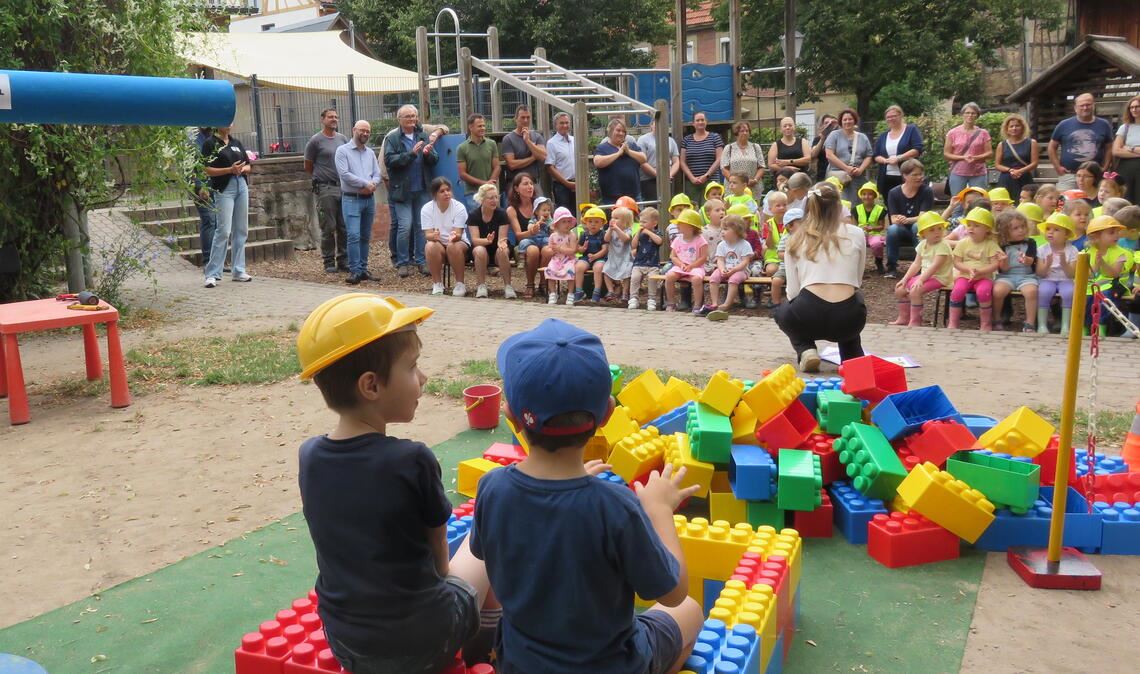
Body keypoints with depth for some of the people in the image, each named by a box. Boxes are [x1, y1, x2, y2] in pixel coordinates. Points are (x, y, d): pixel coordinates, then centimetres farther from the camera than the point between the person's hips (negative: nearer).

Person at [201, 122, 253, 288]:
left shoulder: (236, 143, 14)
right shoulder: (210, 143, -3)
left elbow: (248, 166, 16)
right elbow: (207, 170, -9)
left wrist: (242, 169, -6)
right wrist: (230, 169, -19)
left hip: (241, 186, 6)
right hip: (224, 189, -6)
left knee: (241, 230, 7)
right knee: (224, 231, -11)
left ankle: (238, 271, 15)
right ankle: (212, 274, -6)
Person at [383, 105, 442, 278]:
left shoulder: (423, 136, 9)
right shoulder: (392, 138, 0)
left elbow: (435, 160, 8)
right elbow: (389, 160, -12)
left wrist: (428, 153, -15)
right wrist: (411, 153, -20)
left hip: (422, 189, 3)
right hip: (402, 190, -3)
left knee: (422, 226, 7)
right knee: (405, 226, -7)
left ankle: (421, 261, 14)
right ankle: (402, 263, 3)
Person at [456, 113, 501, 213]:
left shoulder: (491, 144, 5)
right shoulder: (462, 148, -1)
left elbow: (497, 167, 4)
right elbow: (462, 174, -4)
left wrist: (489, 185, -10)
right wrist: (483, 183, -11)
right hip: (472, 193, -2)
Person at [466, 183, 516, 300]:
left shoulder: (502, 214, -7)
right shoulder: (473, 215, -7)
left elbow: (502, 237, -14)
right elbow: (475, 239, -16)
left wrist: (501, 243, -40)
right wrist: (487, 241, -38)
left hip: (497, 248, 0)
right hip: (480, 246, 0)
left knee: (502, 251, -35)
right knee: (480, 251, -35)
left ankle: (508, 286, -25)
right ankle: (481, 286, -22)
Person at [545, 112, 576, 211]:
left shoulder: (575, 141, 12)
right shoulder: (552, 143, -5)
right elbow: (550, 168, -10)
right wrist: (567, 183, -12)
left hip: (576, 185, 5)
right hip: (561, 185, -5)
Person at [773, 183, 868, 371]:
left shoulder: (796, 239, 13)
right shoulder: (856, 234, 13)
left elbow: (792, 293, 9)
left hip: (807, 318, -1)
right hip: (849, 320, 1)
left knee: (782, 311, 36)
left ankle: (806, 350, 7)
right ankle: (853, 359, 20)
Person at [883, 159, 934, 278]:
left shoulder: (927, 191, -7)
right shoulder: (894, 193, -3)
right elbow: (894, 219, -9)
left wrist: (906, 220, -35)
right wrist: (899, 220, -35)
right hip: (902, 231, 1)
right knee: (892, 229, -32)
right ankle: (891, 267, -21)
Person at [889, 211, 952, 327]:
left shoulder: (942, 246, -18)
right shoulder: (922, 245, 7)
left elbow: (935, 266, -26)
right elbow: (916, 264, 10)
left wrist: (920, 279, -32)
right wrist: (905, 278, 2)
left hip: (938, 278, -9)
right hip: (924, 276, 9)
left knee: (915, 291, -28)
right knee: (900, 289, 3)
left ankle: (915, 321, -16)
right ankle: (903, 318, 17)